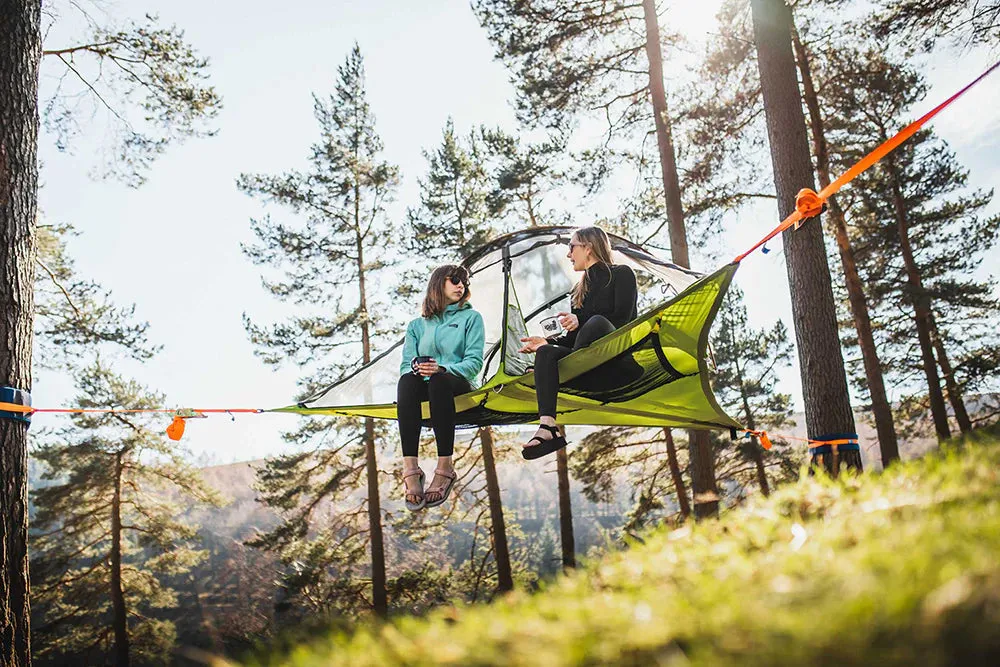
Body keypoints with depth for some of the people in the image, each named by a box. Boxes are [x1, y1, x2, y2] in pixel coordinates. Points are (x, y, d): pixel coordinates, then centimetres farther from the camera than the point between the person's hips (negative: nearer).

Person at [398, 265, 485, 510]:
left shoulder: (470, 317, 16)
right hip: (424, 387, 2)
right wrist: (415, 367, -14)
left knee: (439, 380, -38)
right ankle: (410, 468, -45)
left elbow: (474, 361, 2)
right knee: (407, 380, -35)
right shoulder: (417, 325, 23)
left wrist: (443, 369, -17)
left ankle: (445, 467, -44)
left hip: (458, 385, -2)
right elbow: (406, 365, 12)